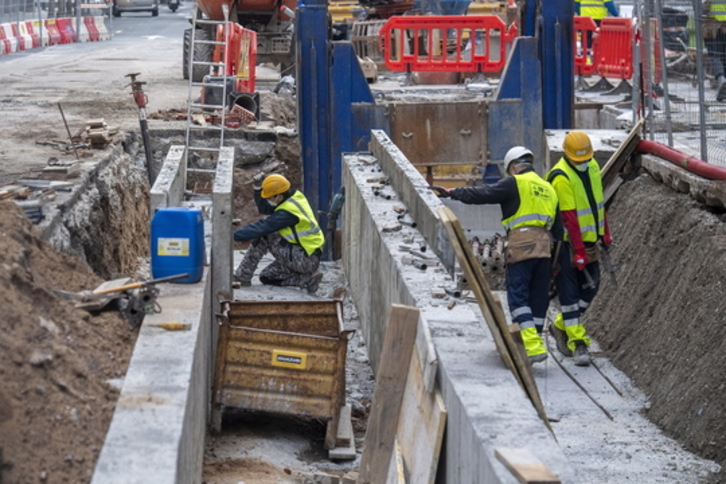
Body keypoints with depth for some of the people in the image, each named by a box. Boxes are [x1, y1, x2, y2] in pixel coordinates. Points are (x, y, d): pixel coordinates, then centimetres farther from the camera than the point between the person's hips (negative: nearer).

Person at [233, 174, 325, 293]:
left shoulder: (287, 212, -24)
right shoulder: (295, 197, 4)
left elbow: (262, 227, -25)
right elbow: (265, 208, 13)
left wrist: (233, 235, -21)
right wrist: (257, 189, -1)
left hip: (305, 260, -10)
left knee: (263, 236, -11)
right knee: (267, 277, 17)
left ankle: (242, 277, -5)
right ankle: (307, 279, 4)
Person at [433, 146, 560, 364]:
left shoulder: (515, 183, 0)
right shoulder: (548, 189, 23)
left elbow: (483, 194, -3)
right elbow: (556, 225, 25)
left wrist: (453, 193, 9)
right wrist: (555, 262, 29)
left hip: (521, 244, -7)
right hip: (544, 247, 7)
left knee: (517, 295, -6)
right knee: (538, 297, 10)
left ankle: (533, 345, -18)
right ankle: (535, 343, 12)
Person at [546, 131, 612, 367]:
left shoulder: (592, 166, 4)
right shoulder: (561, 178, -21)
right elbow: (569, 217, -24)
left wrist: (605, 232, 19)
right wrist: (579, 251, -26)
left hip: (589, 239, 8)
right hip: (567, 243, -8)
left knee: (590, 286, 11)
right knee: (569, 292, -5)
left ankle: (561, 326, 29)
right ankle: (577, 343, -3)